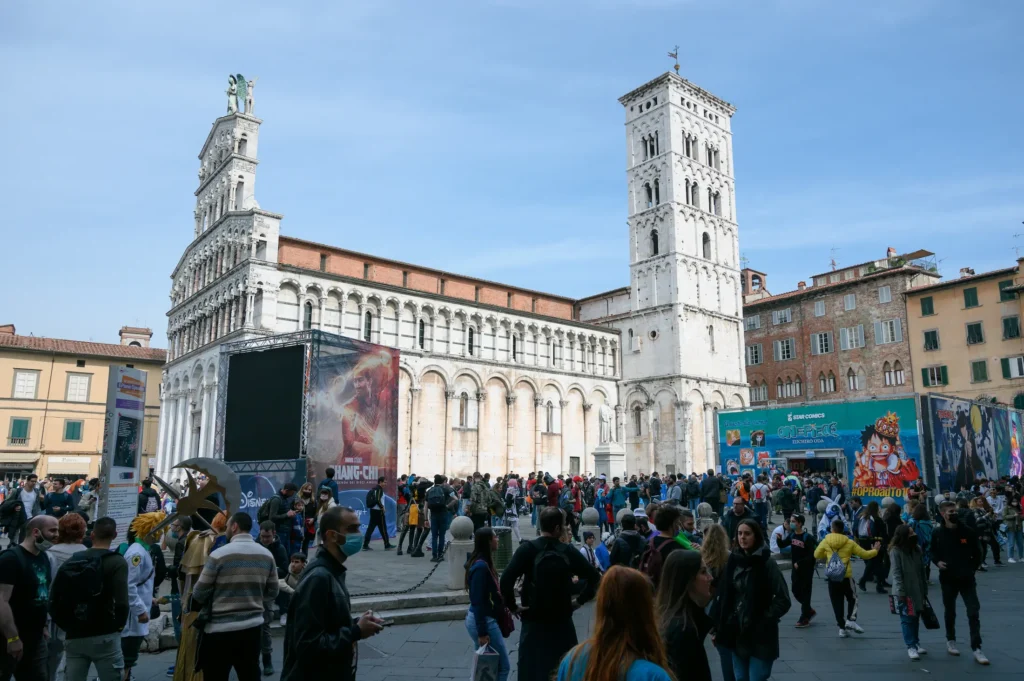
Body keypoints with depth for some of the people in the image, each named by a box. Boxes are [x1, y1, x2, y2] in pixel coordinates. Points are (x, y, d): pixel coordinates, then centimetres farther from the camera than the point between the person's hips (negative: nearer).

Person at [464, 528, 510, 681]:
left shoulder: (482, 563, 6)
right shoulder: (481, 566, -22)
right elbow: (477, 601, -23)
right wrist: (482, 633, -21)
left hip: (480, 619, 9)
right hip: (484, 620, -9)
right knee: (503, 666, 1)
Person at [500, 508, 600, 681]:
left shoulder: (527, 549, -12)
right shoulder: (568, 551, -5)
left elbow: (506, 580, -22)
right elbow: (594, 577, -1)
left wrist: (512, 605, -9)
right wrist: (580, 600, 7)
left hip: (534, 622, -2)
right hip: (563, 621, 2)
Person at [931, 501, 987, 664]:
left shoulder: (968, 531, -5)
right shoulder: (937, 533, -5)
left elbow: (977, 552, 7)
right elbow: (933, 552, 7)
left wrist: (973, 568, 1)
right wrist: (937, 562, -11)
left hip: (967, 579, 0)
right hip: (947, 579, 0)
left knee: (974, 612, -5)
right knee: (949, 612, 13)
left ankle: (977, 649, -1)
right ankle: (950, 640, 31)